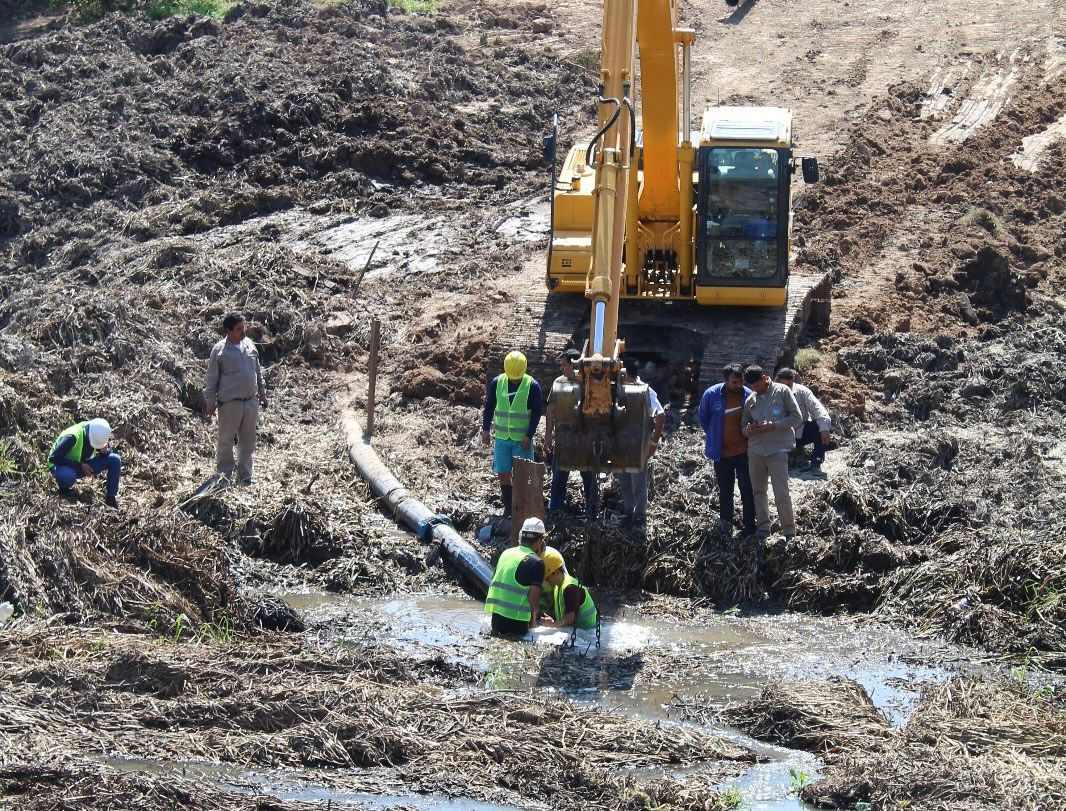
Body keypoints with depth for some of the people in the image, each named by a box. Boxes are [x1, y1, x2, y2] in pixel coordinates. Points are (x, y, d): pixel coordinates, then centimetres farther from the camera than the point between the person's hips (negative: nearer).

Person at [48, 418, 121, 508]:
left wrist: (104, 451, -21)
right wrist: (80, 466, -32)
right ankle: (64, 489, -8)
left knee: (115, 460, -16)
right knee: (67, 476, -44)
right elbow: (53, 458, -31)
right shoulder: (72, 436, -30)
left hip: (84, 464, 6)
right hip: (65, 466, -6)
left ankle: (111, 499, -7)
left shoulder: (98, 434, -11)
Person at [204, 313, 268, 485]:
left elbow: (258, 371, 19)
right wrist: (210, 401, -6)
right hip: (230, 403, -5)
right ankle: (224, 476, 10)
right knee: (226, 441, 1)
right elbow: (212, 378, -4)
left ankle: (244, 476, 21)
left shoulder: (249, 345, 8)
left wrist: (262, 393, 21)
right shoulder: (219, 350, -8)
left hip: (251, 401, 5)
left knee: (248, 441, 11)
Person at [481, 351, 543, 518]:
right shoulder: (497, 383, 2)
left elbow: (537, 412, -5)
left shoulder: (532, 386, -6)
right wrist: (485, 429, 4)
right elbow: (489, 407, 9)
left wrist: (529, 436, -11)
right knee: (503, 473, 2)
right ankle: (508, 507, 10)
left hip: (522, 439, -3)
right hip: (502, 437, 3)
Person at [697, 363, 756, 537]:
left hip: (744, 451, -1)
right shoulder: (711, 395, -13)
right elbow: (702, 418, 5)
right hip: (721, 452, 1)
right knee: (725, 490, 16)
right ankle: (725, 521, 33)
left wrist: (750, 434, 1)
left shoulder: (748, 395, -13)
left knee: (747, 489, -3)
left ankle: (750, 525, 5)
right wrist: (714, 436, 8)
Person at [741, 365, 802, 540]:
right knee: (758, 491, 9)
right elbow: (743, 425, 19)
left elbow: (797, 418, -3)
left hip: (778, 451, -5)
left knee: (781, 493, -9)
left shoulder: (782, 391, 0)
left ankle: (789, 532, -2)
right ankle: (763, 527, 18)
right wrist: (749, 430, -6)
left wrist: (773, 425, -15)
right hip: (755, 451, 6)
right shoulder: (750, 400, 14)